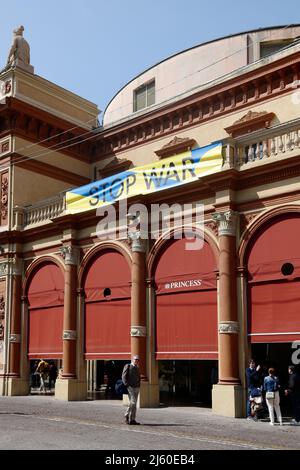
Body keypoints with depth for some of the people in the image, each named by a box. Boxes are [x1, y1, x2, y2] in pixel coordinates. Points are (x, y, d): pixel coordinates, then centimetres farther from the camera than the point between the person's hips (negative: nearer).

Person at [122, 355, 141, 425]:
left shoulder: (137, 368, 17)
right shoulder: (128, 366, -3)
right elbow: (124, 376, -8)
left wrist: (138, 385, 12)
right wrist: (127, 385, -14)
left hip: (137, 387, 7)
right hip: (130, 387, -7)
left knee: (134, 403, 6)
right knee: (133, 402, -14)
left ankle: (132, 420, 9)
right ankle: (127, 415, 3)